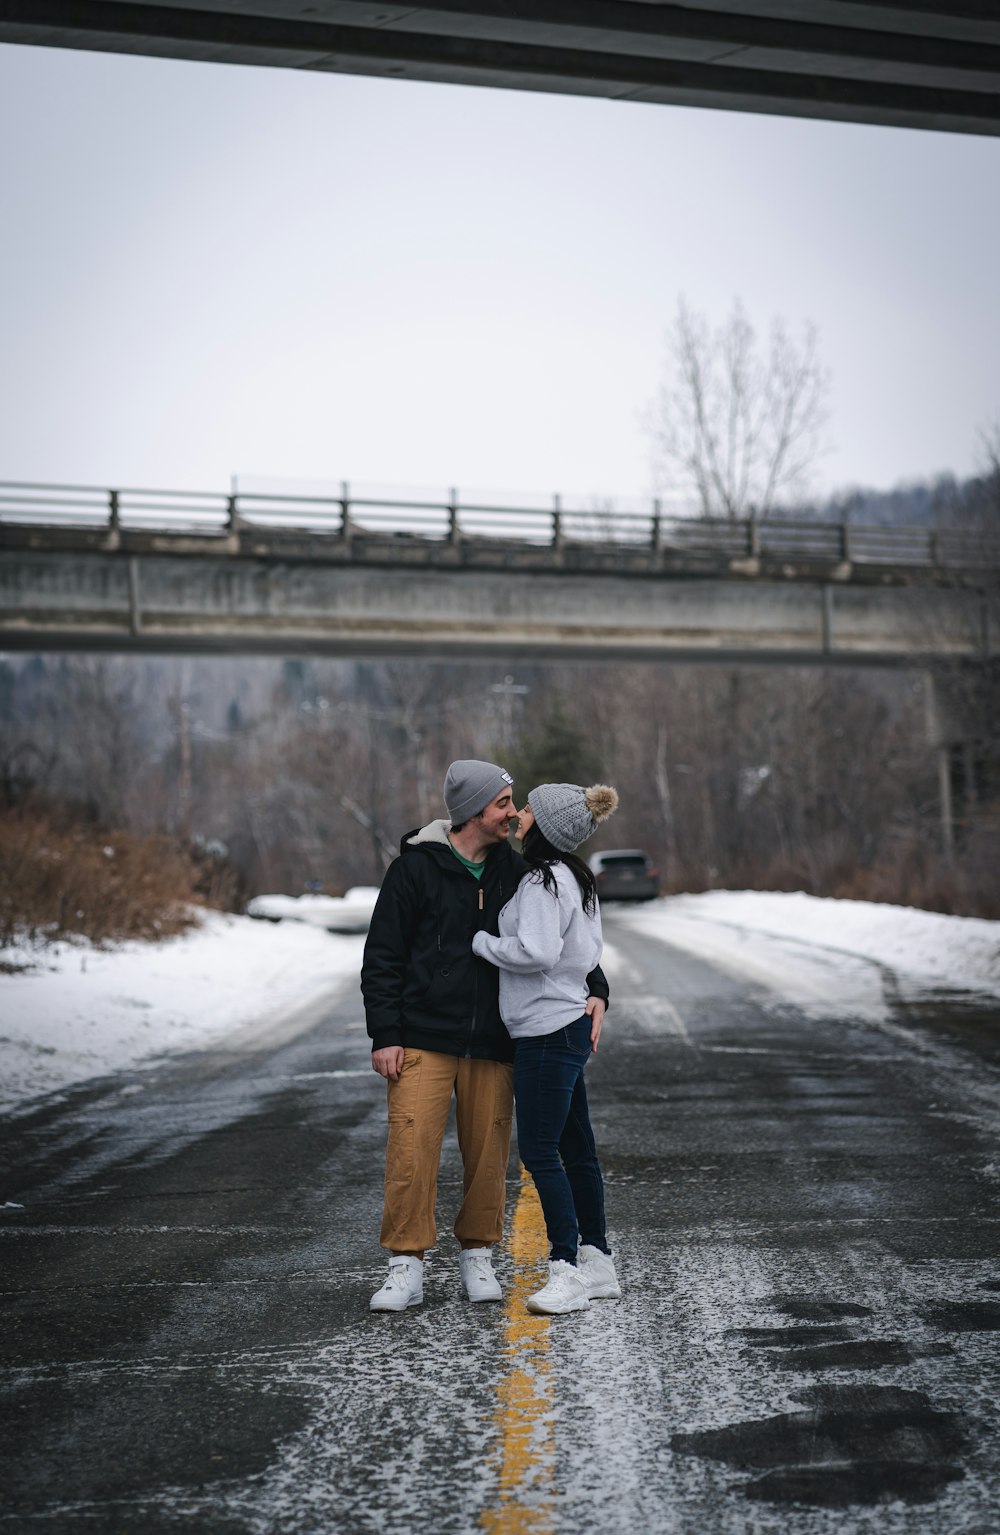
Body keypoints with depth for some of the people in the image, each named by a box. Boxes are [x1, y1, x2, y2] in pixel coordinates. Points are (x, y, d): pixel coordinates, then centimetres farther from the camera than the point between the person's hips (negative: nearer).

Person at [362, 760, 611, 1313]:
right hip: (422, 1041, -4)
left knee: (488, 1154, 7)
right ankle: (406, 1268, 3)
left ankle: (477, 1257, 24)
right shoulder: (415, 868, -4)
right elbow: (382, 958, -3)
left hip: (492, 1044, 4)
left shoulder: (513, 871, 8)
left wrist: (594, 989, -1)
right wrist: (384, 1036, -9)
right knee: (411, 1151, -8)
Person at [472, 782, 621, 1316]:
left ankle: (568, 1271, -2)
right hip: (571, 1023, 10)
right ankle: (596, 1262, 22)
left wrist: (480, 941, -11)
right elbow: (590, 951, 17)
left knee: (540, 1151, -6)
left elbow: (537, 952, -24)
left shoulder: (544, 881, -17)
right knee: (574, 1149, 14)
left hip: (548, 1030, -10)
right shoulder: (575, 878, 13)